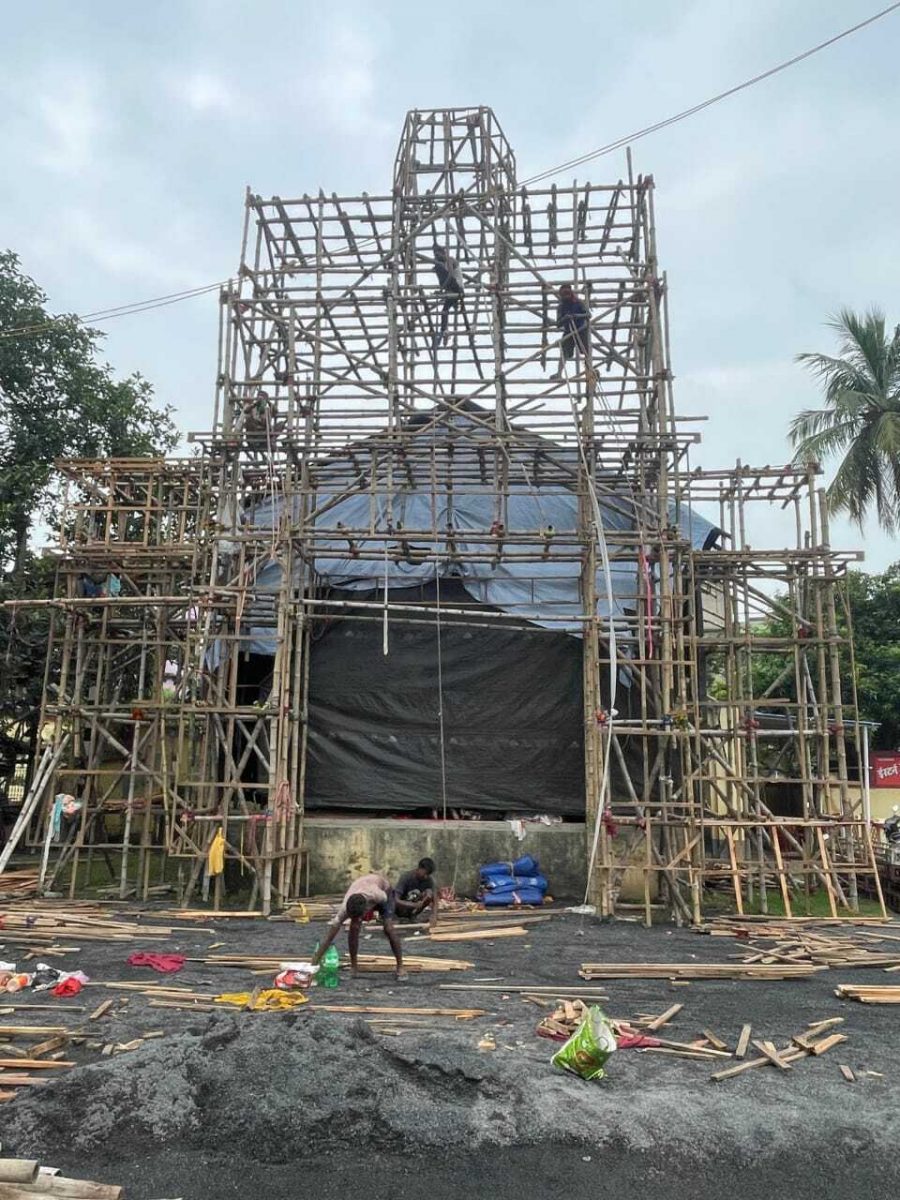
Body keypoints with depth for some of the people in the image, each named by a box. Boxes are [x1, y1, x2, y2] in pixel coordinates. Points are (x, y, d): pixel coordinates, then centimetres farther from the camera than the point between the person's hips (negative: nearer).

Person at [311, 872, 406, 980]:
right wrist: (316, 960, -39)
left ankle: (400, 967, -2)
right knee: (353, 929, -17)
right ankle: (353, 968, 0)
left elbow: (384, 900, -18)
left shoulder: (378, 896, -47)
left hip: (384, 890, -2)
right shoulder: (345, 907, -40)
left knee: (388, 928, -17)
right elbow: (329, 937, -37)